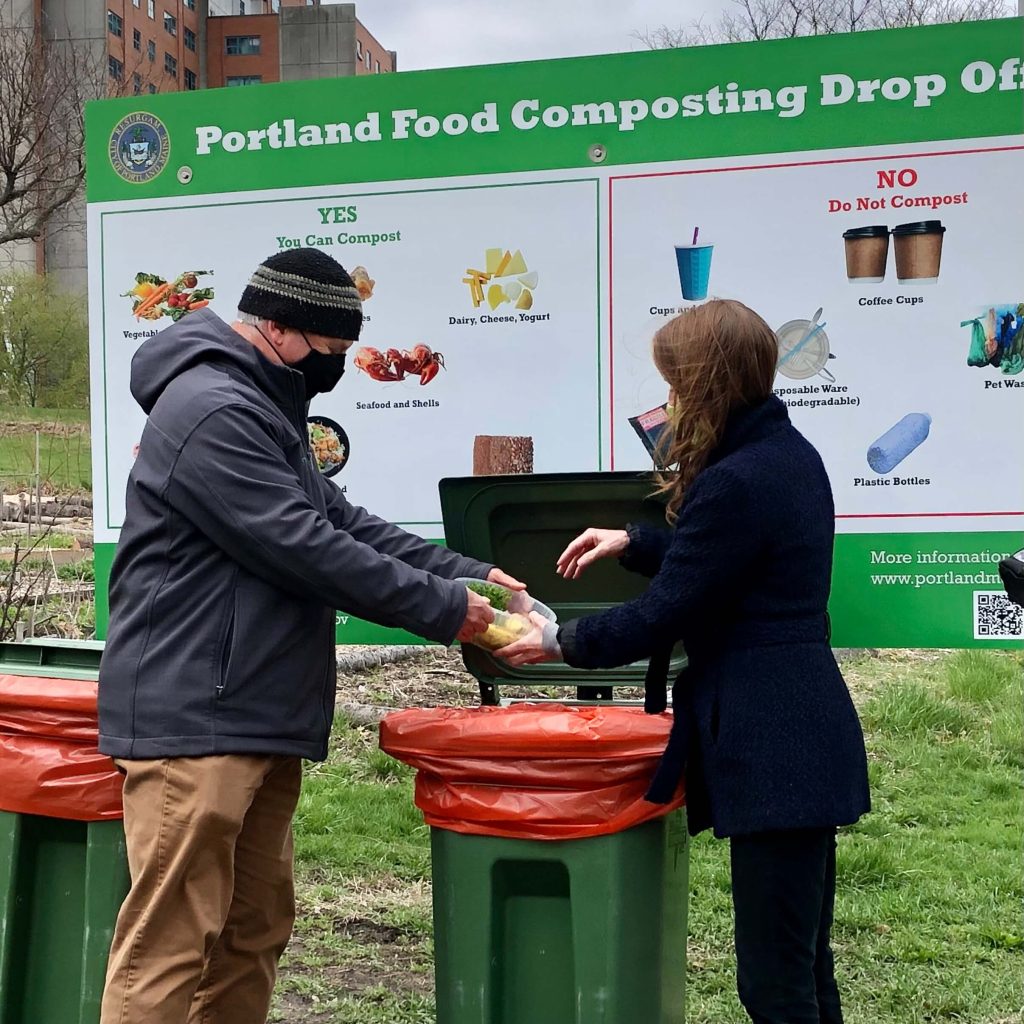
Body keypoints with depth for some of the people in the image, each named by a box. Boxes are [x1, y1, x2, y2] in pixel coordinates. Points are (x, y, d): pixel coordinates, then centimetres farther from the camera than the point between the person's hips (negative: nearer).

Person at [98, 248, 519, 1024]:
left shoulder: (261, 407, 19)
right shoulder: (213, 411, -16)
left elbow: (341, 520, 18)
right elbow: (306, 549, -20)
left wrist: (465, 574, 10)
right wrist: (441, 608, -12)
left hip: (254, 718, 11)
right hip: (194, 718, -10)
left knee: (254, 931, 15)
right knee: (170, 944, -4)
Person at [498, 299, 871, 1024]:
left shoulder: (734, 483, -19)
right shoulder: (791, 453, 11)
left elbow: (661, 619, -15)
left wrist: (562, 644, -1)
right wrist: (633, 542, 22)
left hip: (770, 748, -10)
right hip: (806, 734, 10)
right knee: (804, 959, 19)